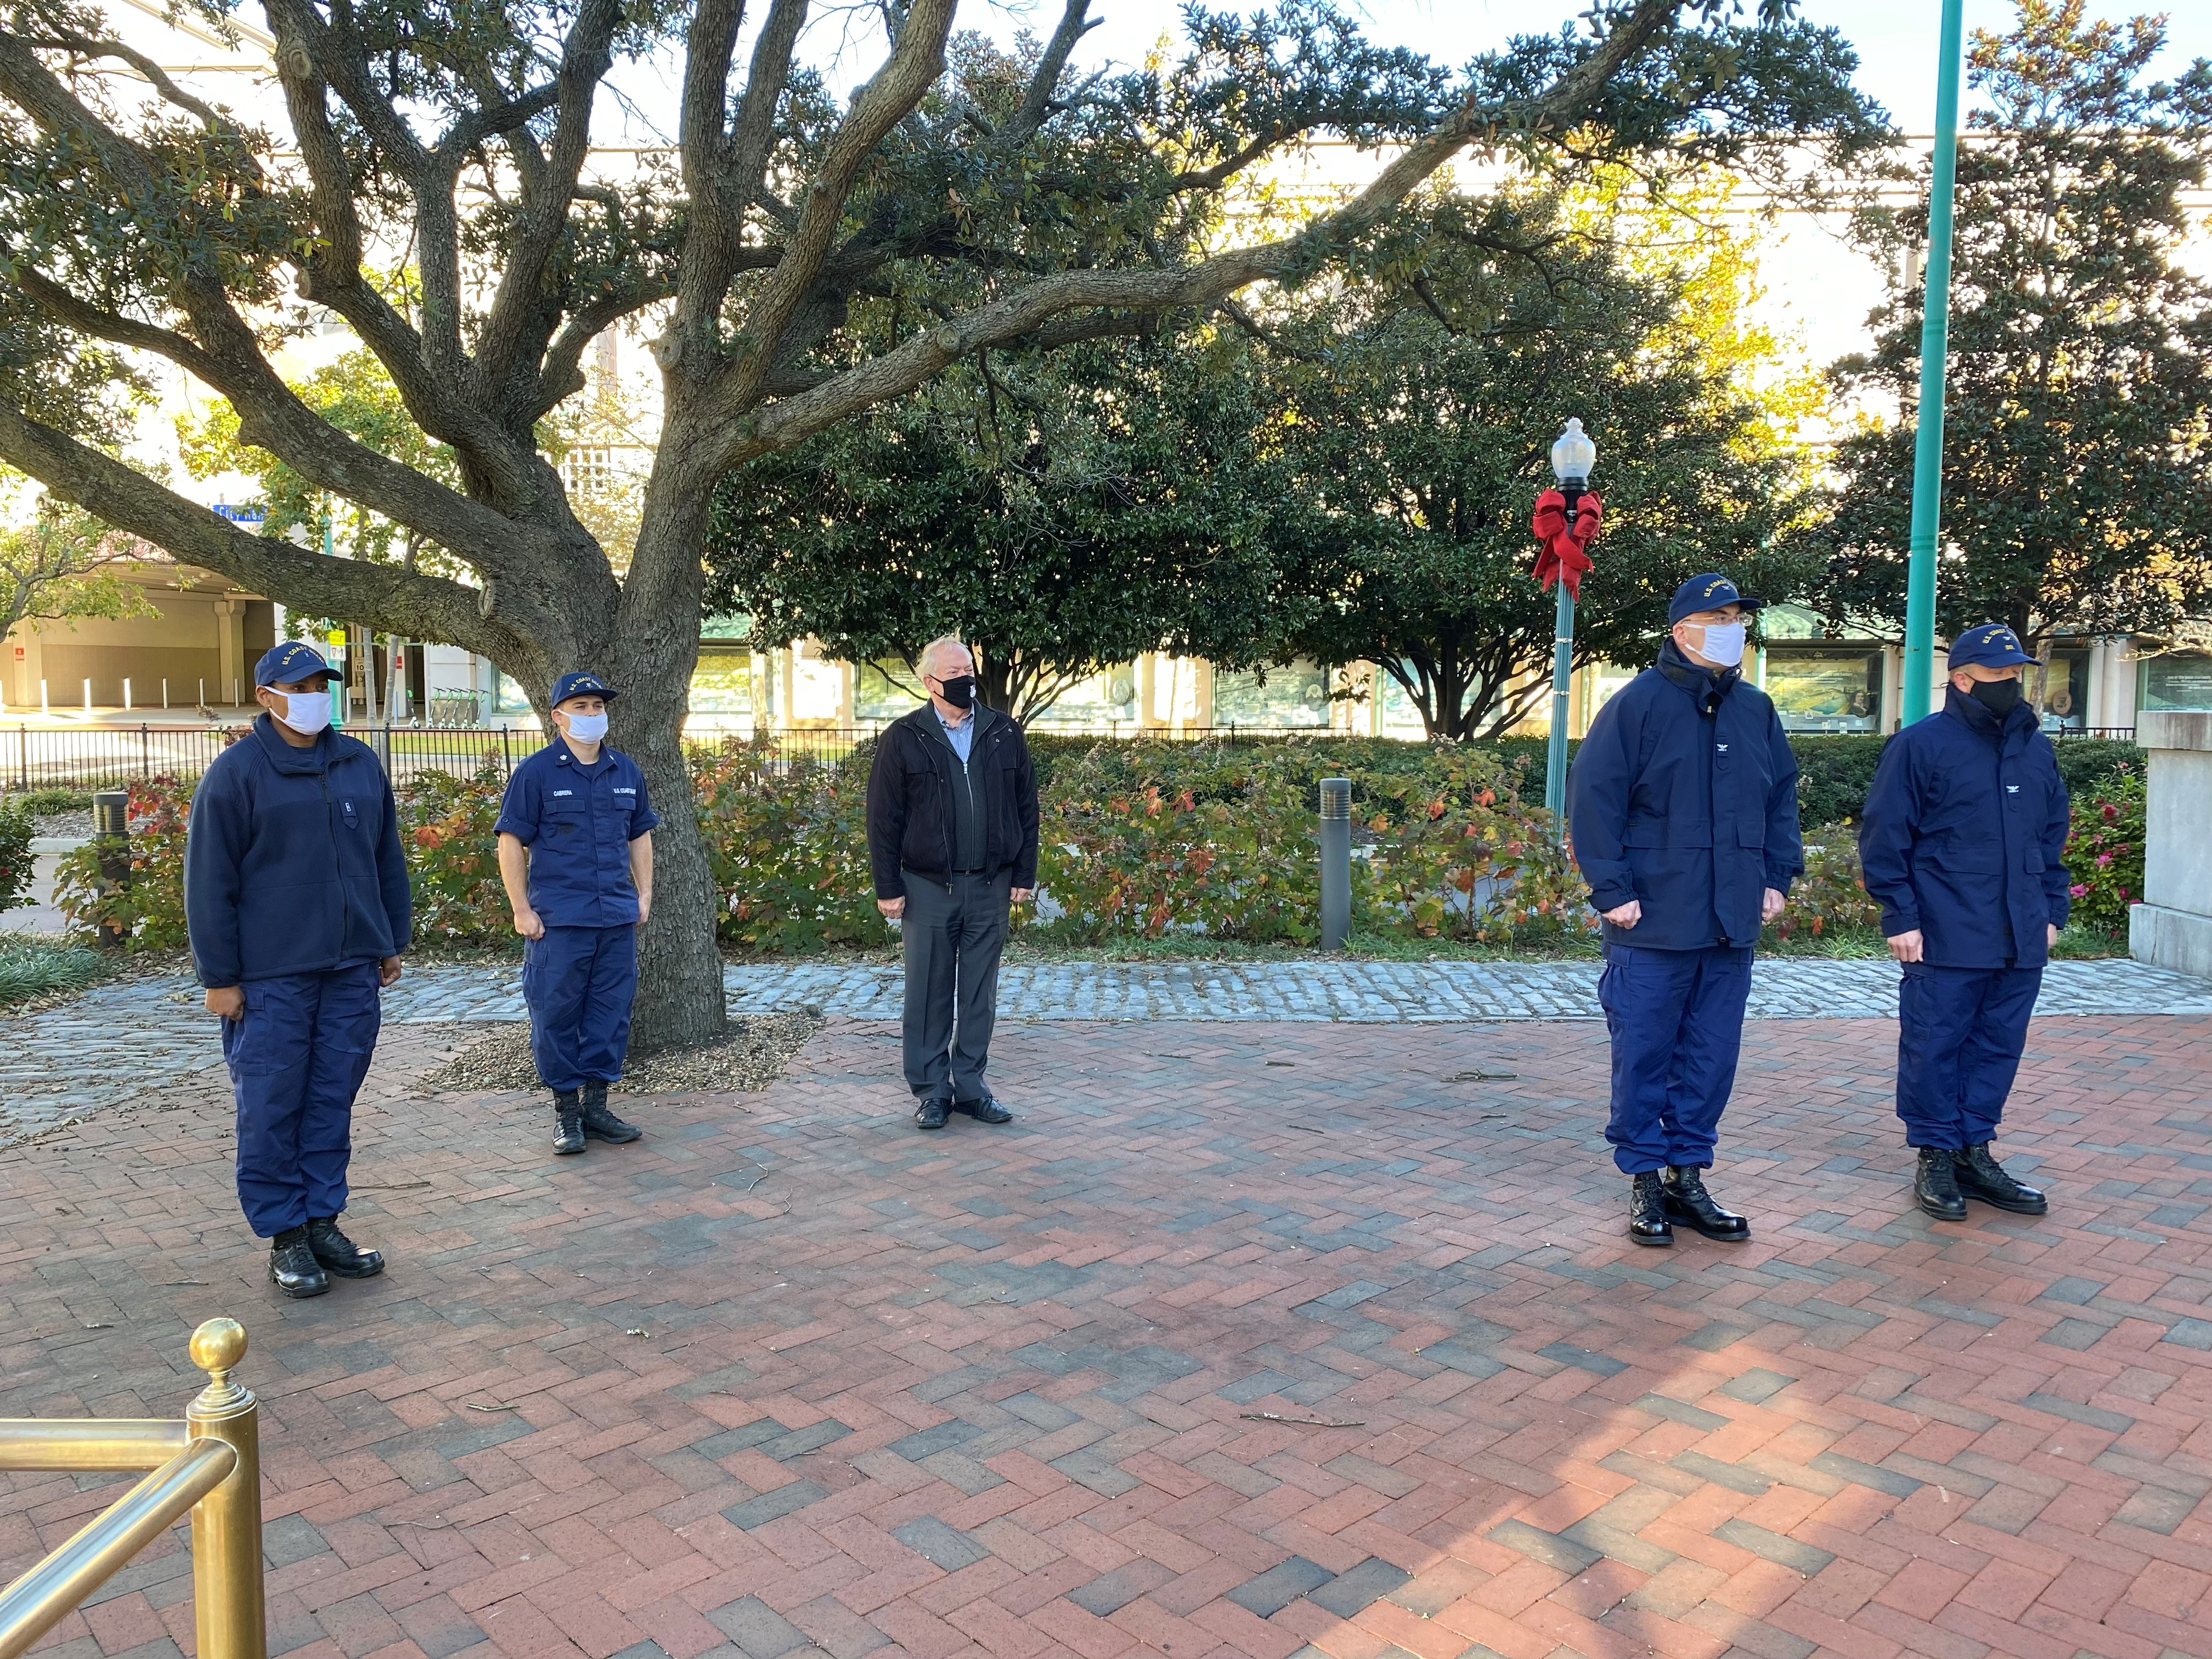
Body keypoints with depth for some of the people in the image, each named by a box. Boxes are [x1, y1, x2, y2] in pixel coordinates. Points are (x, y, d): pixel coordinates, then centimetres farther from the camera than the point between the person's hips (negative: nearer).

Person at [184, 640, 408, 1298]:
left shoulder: (361, 764, 9)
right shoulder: (237, 773, -5)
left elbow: (387, 859, 16)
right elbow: (210, 883, -6)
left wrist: (393, 941, 15)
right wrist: (219, 976, -8)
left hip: (353, 970, 4)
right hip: (272, 977, -4)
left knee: (333, 1102, 10)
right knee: (271, 1109, 2)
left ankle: (322, 1222, 21)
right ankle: (285, 1237, 14)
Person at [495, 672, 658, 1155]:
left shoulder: (626, 771, 11)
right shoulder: (537, 772, -4)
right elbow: (512, 842, -4)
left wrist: (644, 894, 13)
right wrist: (522, 910, -8)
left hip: (618, 919, 5)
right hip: (558, 920, -4)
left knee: (611, 1012, 8)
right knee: (557, 1015, 1)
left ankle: (595, 1105, 20)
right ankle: (565, 1110, 15)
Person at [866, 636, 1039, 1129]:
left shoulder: (1004, 733, 7)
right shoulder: (903, 739, -1)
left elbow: (1025, 807, 9)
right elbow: (884, 819, -1)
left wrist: (1024, 874, 4)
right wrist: (888, 887, -5)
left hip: (991, 886, 2)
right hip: (928, 887, -2)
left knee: (980, 994, 9)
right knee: (930, 994, 4)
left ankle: (970, 1086, 20)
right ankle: (931, 1091, 15)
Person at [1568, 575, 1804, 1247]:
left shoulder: (1756, 709, 11)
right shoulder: (1638, 703, -7)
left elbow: (1782, 795, 19)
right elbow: (1593, 798, -9)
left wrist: (1777, 877, 11)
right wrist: (1613, 890, -13)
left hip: (1732, 924, 5)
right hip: (1654, 923, -5)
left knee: (1712, 1058, 11)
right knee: (1644, 1056, 3)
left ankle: (1688, 1174, 24)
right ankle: (1645, 1181, 16)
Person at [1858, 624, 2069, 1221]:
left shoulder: (2036, 747, 13)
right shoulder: (1920, 744, -6)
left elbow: (2053, 834, 21)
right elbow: (1884, 836, -8)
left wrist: (2052, 909, 15)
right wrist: (1901, 917, -11)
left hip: (2021, 940, 6)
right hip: (1945, 941, -6)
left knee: (1999, 1047, 11)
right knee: (1935, 1047, 0)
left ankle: (1974, 1152, 23)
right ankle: (1936, 1159, 13)